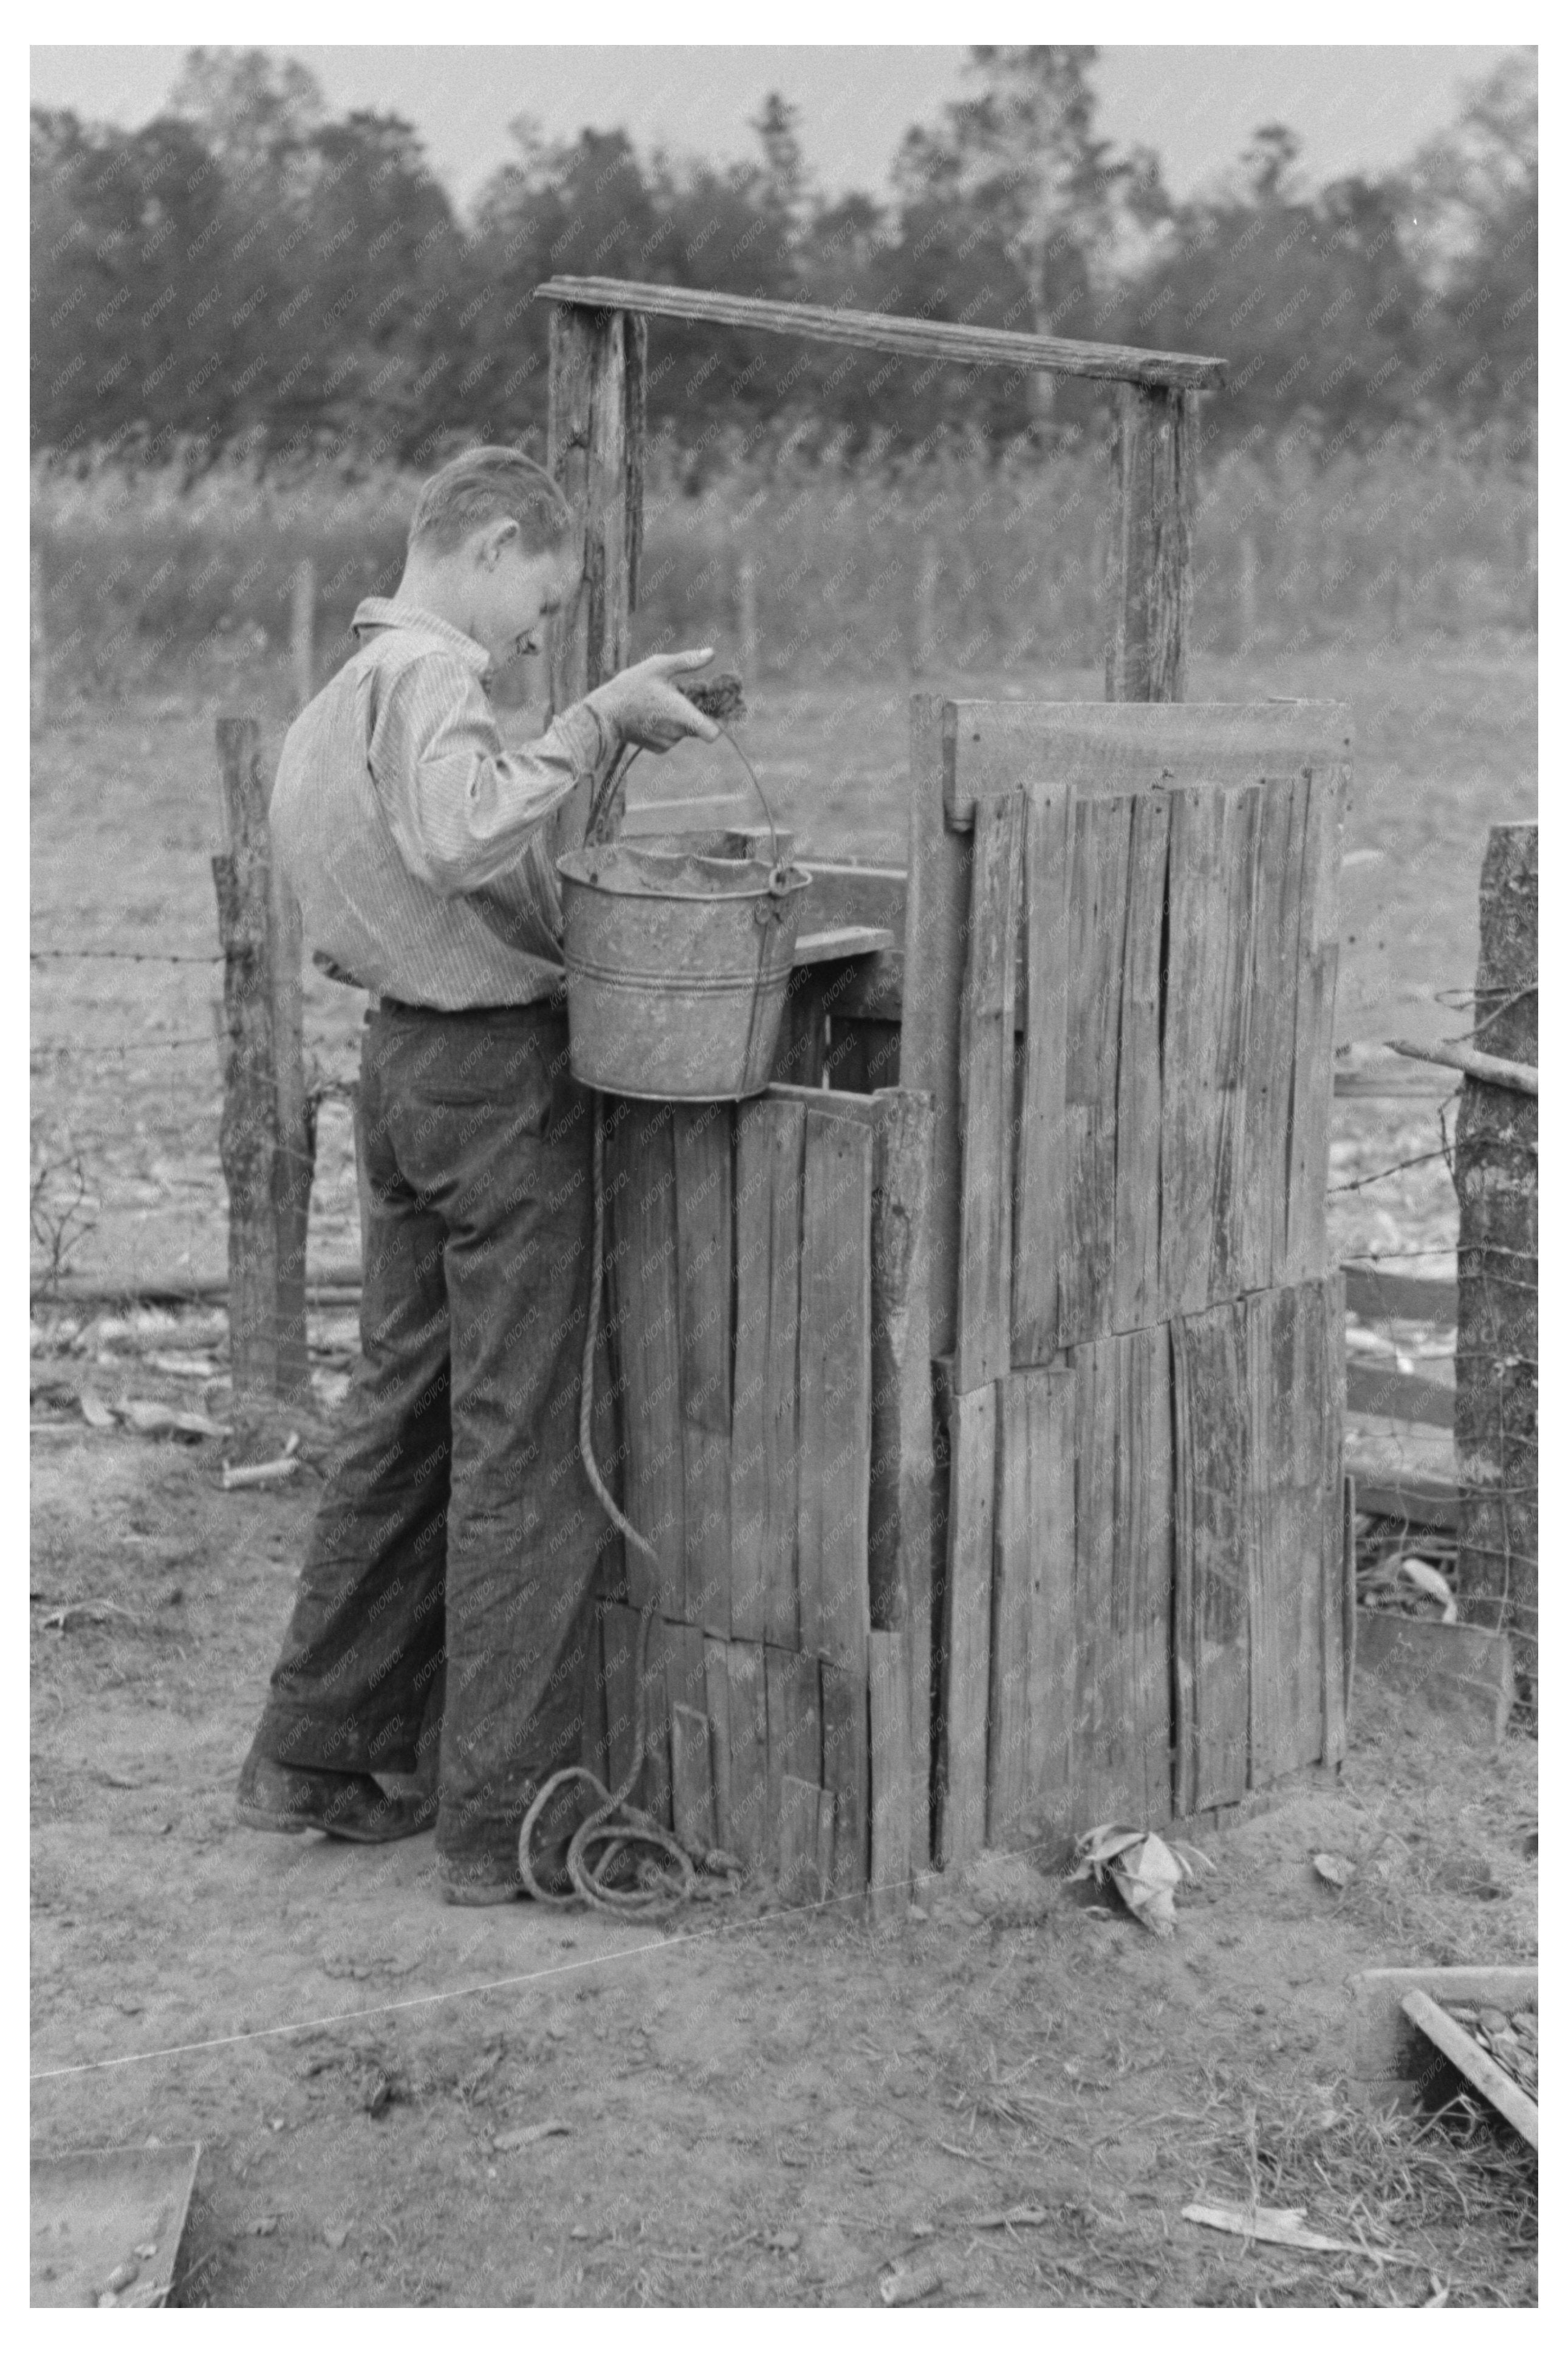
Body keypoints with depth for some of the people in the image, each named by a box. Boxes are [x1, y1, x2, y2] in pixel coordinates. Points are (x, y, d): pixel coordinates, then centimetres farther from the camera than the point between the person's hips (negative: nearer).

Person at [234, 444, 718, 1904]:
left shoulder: (330, 701, 16)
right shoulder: (428, 670, -14)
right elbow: (462, 839, -33)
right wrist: (596, 724, -25)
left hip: (398, 1058, 9)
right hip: (497, 1071, -9)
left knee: (402, 1414, 18)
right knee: (522, 1442, -3)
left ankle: (314, 1756, 27)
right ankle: (500, 1822, 3)